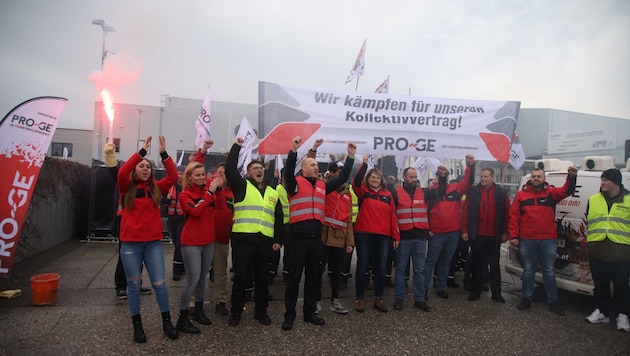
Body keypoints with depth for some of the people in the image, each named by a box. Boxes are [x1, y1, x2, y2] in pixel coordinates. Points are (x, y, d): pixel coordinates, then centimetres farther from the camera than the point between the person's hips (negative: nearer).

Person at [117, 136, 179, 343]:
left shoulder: (156, 188, 7)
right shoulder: (127, 188, 1)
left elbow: (173, 176, -5)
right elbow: (122, 172, -18)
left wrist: (163, 153, -11)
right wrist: (142, 151, -19)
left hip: (153, 243, 1)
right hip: (130, 243, -1)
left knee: (159, 283, 3)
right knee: (134, 285, 9)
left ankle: (166, 322, 19)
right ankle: (137, 325, 24)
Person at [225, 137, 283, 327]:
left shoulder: (273, 193, 15)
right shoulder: (242, 186, 4)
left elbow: (278, 219, 14)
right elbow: (230, 169, -11)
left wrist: (278, 240, 7)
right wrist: (236, 146, -7)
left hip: (265, 242, 4)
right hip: (243, 240, -3)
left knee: (262, 278, 13)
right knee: (241, 277, 6)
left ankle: (261, 311, 26)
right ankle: (236, 312, 21)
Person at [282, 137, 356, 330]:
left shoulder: (322, 186, 14)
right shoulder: (296, 183, -1)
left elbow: (342, 178, 17)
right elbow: (288, 171, -20)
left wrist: (351, 156, 12)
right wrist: (294, 150, -32)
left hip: (316, 237, 6)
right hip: (298, 236, -6)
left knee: (314, 277, 13)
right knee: (294, 276, 2)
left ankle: (309, 312, 27)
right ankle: (289, 315, 13)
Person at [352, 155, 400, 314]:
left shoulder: (388, 195, 11)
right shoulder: (363, 192, 5)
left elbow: (393, 216, 9)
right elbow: (356, 181, -16)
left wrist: (396, 236, 5)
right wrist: (364, 163, -21)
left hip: (383, 236, 3)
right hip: (364, 235, -2)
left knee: (381, 268, 8)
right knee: (362, 266, 3)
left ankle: (378, 299, 21)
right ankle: (360, 299, 14)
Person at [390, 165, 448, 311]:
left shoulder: (423, 192, 10)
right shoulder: (396, 193, 1)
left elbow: (440, 192, 3)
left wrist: (443, 177, -11)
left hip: (420, 237, 3)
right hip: (403, 237, -3)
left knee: (419, 269, 9)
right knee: (401, 269, 6)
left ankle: (419, 299, 18)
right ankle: (398, 298, 17)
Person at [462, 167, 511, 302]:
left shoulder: (502, 193, 1)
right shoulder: (473, 191, -1)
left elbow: (507, 214, 2)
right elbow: (465, 211, -2)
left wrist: (505, 233, -2)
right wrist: (464, 230, -6)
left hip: (494, 236, 1)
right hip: (476, 235, 0)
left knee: (495, 264, 10)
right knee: (477, 263, 10)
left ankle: (496, 292, 19)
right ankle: (475, 291, 20)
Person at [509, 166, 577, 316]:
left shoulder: (551, 193, 4)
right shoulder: (521, 195, 3)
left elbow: (567, 190, -16)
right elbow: (514, 217, 1)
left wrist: (572, 177, -35)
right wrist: (513, 236, -4)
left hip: (548, 240, 0)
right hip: (527, 240, 0)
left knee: (549, 271, 11)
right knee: (528, 271, 11)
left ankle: (553, 301, 23)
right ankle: (526, 299, 23)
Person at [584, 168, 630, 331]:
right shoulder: (593, 200, 6)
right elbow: (587, 222, 15)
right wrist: (590, 240, 12)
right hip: (597, 252, 2)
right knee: (600, 284, 12)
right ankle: (602, 311, 25)